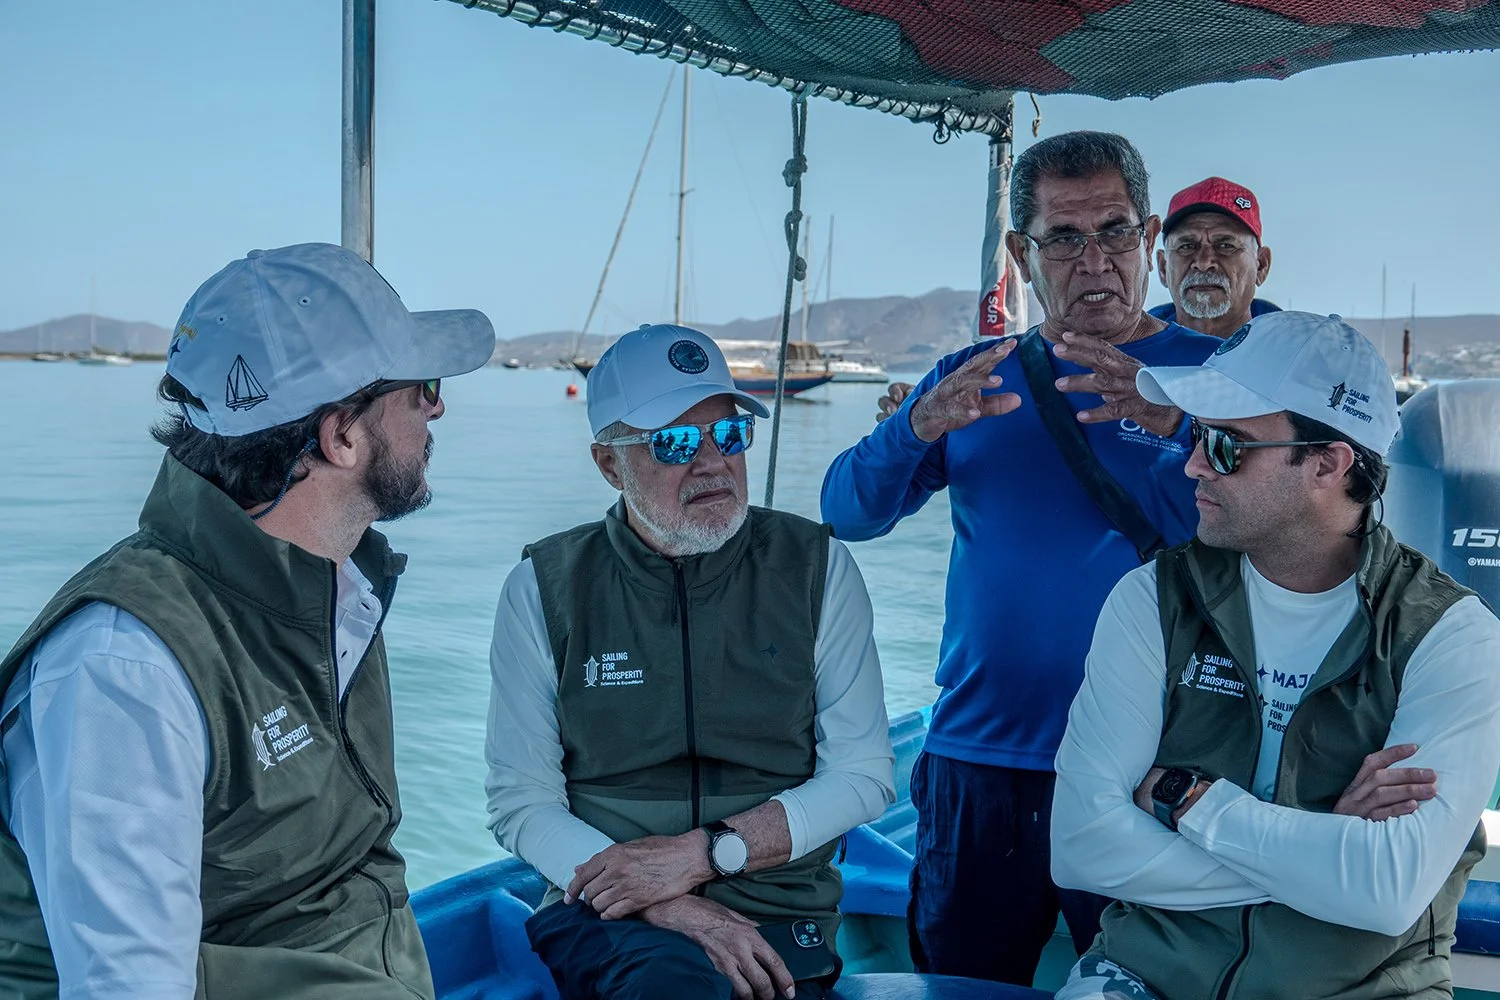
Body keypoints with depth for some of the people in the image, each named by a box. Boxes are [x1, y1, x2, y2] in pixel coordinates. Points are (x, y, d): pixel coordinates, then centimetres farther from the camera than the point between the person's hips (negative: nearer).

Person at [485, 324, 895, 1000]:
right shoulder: (545, 588, -1)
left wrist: (702, 852, -13)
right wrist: (665, 905, -16)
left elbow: (863, 773, 0)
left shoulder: (815, 568, 0)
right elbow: (518, 799, -2)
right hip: (605, 913, -1)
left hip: (780, 922, 2)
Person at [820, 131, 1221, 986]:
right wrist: (919, 427, -20)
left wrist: (1176, 425, -31)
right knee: (960, 981, 17)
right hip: (977, 761, 3)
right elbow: (847, 513, 0)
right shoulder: (975, 377, 6)